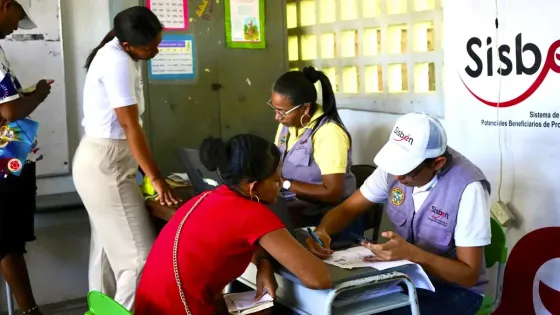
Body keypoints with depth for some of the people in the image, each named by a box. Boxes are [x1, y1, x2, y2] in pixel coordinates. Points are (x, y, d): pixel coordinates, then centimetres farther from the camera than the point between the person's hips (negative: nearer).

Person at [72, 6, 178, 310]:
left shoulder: (115, 55, 11)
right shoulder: (118, 61, -20)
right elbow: (130, 125, -20)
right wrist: (156, 178, -15)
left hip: (101, 159, 10)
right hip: (106, 164, -10)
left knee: (108, 248, 17)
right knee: (140, 255, -9)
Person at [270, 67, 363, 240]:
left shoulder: (328, 133, -20)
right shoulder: (287, 123, 5)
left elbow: (333, 193, -23)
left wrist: (285, 184, -22)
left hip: (330, 222, -7)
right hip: (297, 215, 7)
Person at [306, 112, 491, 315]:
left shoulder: (467, 188, -25)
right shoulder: (397, 165, -9)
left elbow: (469, 275, -22)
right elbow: (347, 209, 0)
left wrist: (411, 253, -35)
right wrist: (322, 231, -22)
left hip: (455, 289, -5)